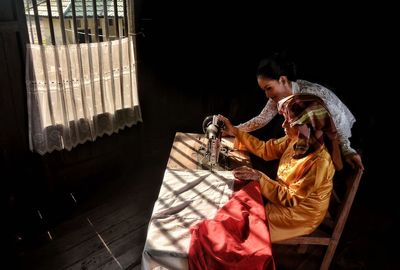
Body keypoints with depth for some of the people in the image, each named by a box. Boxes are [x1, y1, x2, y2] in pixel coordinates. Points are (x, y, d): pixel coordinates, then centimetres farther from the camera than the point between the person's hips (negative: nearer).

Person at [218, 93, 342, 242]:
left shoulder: (319, 162, -33)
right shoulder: (297, 140, -12)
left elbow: (290, 198, -26)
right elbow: (267, 149, 0)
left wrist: (258, 177, -28)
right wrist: (235, 131, -5)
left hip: (300, 215, -7)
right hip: (285, 195, 7)